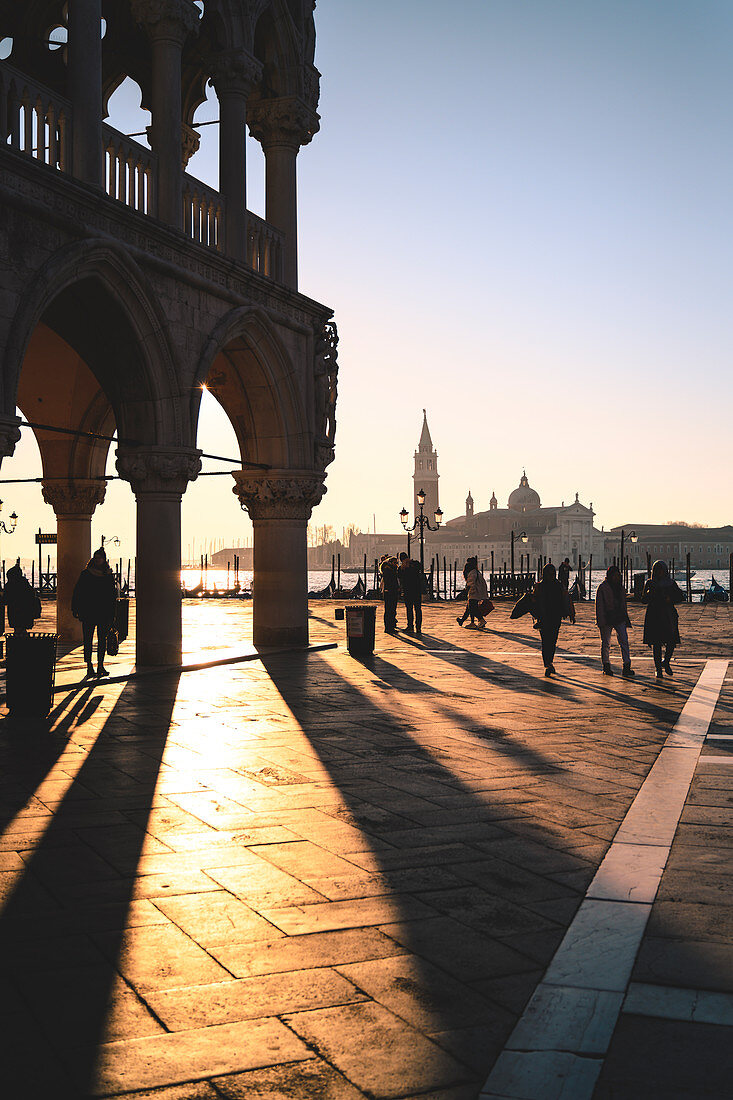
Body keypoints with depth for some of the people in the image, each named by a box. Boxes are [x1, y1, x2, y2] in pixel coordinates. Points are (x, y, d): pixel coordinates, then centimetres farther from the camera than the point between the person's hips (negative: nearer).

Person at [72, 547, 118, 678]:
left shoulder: (109, 576, 8)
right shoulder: (86, 574, 2)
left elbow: (113, 596, 11)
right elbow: (77, 593, 3)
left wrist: (112, 613, 6)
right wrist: (75, 609, -4)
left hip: (104, 614, 2)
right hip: (88, 613, -2)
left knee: (102, 640, 3)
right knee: (88, 640, 0)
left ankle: (100, 666, 10)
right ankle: (89, 666, 4)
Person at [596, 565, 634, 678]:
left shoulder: (620, 587, 13)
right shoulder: (603, 587, -5)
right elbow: (599, 605, -8)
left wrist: (626, 618, 17)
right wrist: (601, 621, -14)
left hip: (619, 619, 4)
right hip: (607, 619, -4)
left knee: (624, 641, -7)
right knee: (606, 643, 5)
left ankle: (627, 666, -9)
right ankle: (606, 666, 17)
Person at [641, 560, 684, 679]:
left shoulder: (671, 583, 8)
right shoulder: (650, 583, 5)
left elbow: (681, 596, 8)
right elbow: (644, 600, 1)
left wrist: (671, 599, -10)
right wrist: (649, 593, -19)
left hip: (669, 616, 1)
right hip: (654, 616, -1)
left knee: (672, 641, -4)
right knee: (656, 643, -4)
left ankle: (666, 662, 22)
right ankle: (658, 669, 3)